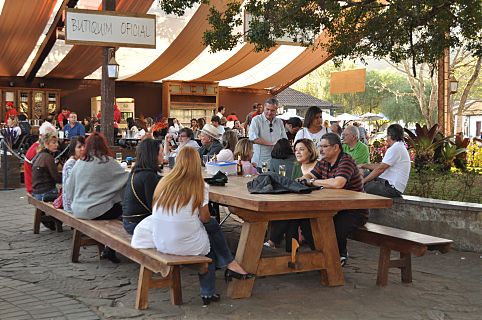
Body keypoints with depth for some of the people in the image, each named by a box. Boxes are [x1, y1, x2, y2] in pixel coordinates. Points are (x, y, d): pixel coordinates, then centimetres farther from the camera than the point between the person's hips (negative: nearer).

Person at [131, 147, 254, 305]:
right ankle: (230, 265, 25)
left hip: (159, 242, 5)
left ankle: (208, 294, 29)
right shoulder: (200, 186, -9)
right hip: (185, 244, -5)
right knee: (212, 225, 22)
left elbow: (156, 211, 9)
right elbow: (204, 218, -5)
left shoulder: (165, 181, 2)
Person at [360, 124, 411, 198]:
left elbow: (380, 169, -17)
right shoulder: (400, 147, 19)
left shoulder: (395, 149, -15)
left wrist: (363, 181, -10)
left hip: (391, 188, -11)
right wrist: (364, 165, 20)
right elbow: (381, 165, 21)